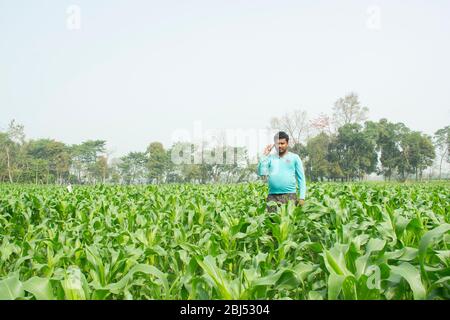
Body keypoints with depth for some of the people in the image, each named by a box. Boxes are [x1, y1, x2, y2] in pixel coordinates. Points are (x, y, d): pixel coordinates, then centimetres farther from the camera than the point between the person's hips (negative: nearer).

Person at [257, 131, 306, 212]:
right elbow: (261, 173, 0)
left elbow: (301, 179, 5)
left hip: (290, 196, -2)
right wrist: (265, 155, 0)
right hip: (272, 196, 2)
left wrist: (302, 197, -3)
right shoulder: (270, 158, 11)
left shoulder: (294, 157, 6)